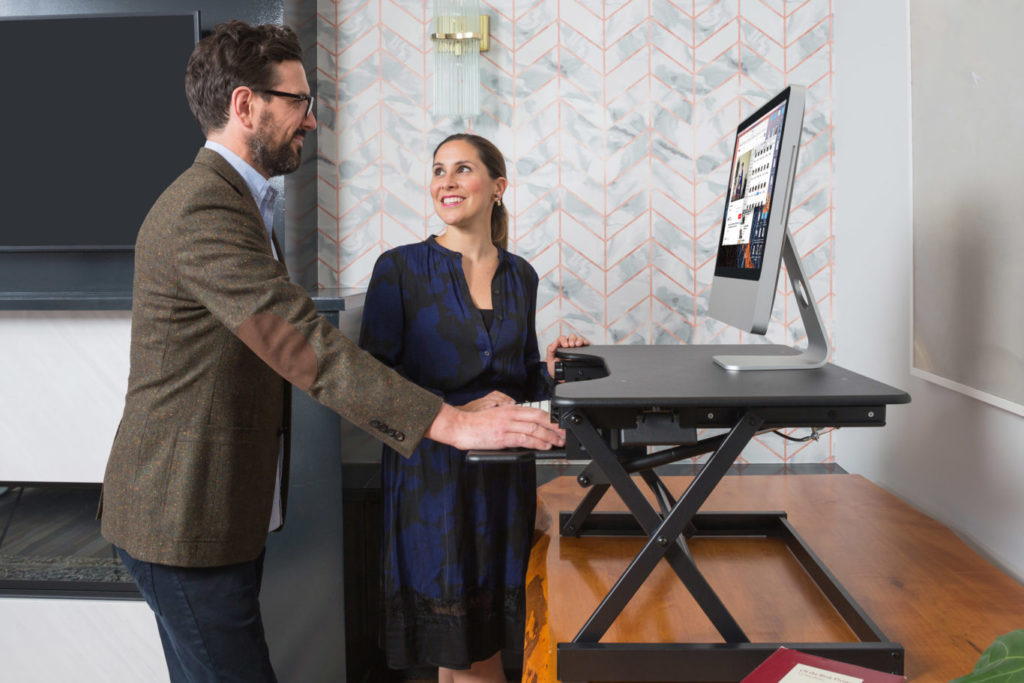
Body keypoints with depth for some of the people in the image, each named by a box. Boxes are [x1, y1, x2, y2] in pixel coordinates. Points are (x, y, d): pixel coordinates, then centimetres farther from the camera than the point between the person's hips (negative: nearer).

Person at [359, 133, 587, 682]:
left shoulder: (519, 275, 9)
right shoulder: (400, 269, -5)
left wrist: (549, 368, -4)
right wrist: (456, 414, -19)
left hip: (504, 473, 4)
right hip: (431, 472, -4)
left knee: (480, 638, 13)